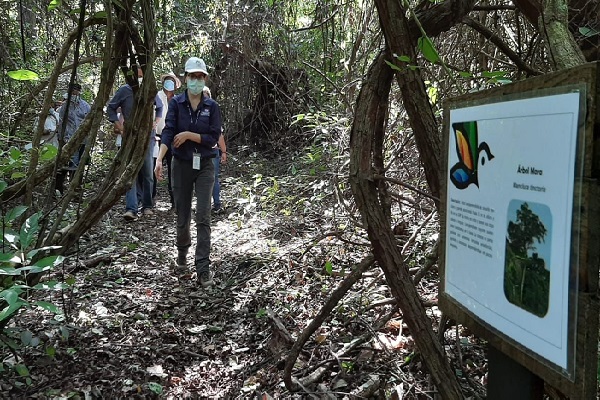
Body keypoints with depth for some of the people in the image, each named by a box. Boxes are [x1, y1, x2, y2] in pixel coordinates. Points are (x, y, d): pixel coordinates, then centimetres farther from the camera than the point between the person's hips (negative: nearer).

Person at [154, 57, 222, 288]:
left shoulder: (211, 106, -1)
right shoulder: (176, 103, -2)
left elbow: (214, 138, -5)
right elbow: (168, 132, -14)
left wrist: (189, 135, -15)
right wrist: (159, 159, -27)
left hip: (205, 166, 0)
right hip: (181, 165, 1)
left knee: (203, 217, -8)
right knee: (183, 216, 11)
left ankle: (203, 269, -6)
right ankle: (182, 251, 39)